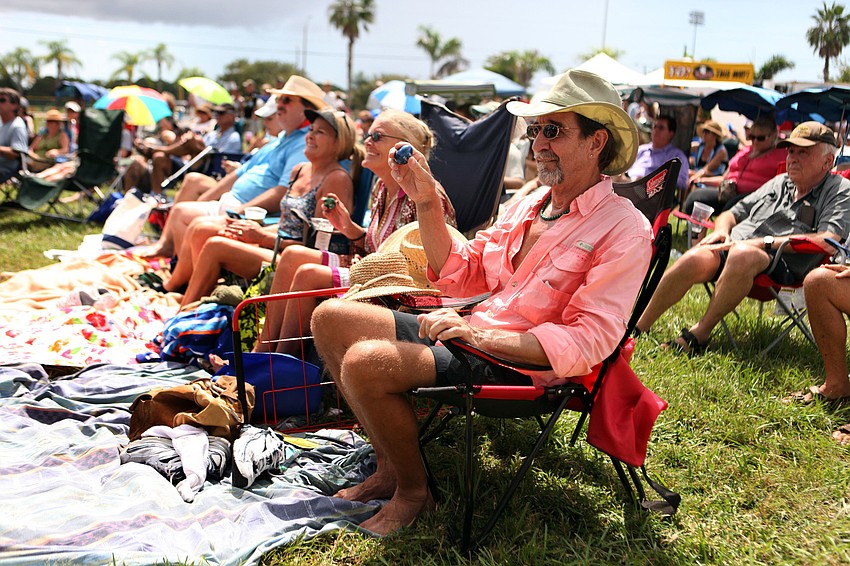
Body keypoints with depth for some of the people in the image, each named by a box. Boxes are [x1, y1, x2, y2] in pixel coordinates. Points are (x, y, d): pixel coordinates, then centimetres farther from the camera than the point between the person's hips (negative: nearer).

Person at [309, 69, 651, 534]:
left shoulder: (625, 230, -12)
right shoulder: (529, 206, 13)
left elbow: (586, 343, -20)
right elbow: (459, 277, 13)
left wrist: (482, 336, -27)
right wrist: (426, 202, 2)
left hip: (521, 367, -9)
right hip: (472, 336, 9)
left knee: (365, 361, -26)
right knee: (331, 318, 4)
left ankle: (413, 489, -2)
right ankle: (389, 466, 9)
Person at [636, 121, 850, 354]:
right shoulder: (779, 182, 28)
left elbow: (828, 241, -10)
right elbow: (731, 214, 32)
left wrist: (766, 242, -15)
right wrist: (721, 231, 6)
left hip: (784, 267, -5)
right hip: (732, 246, 5)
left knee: (742, 254, -39)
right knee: (696, 259, -28)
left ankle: (700, 333, -28)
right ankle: (639, 326, -22)